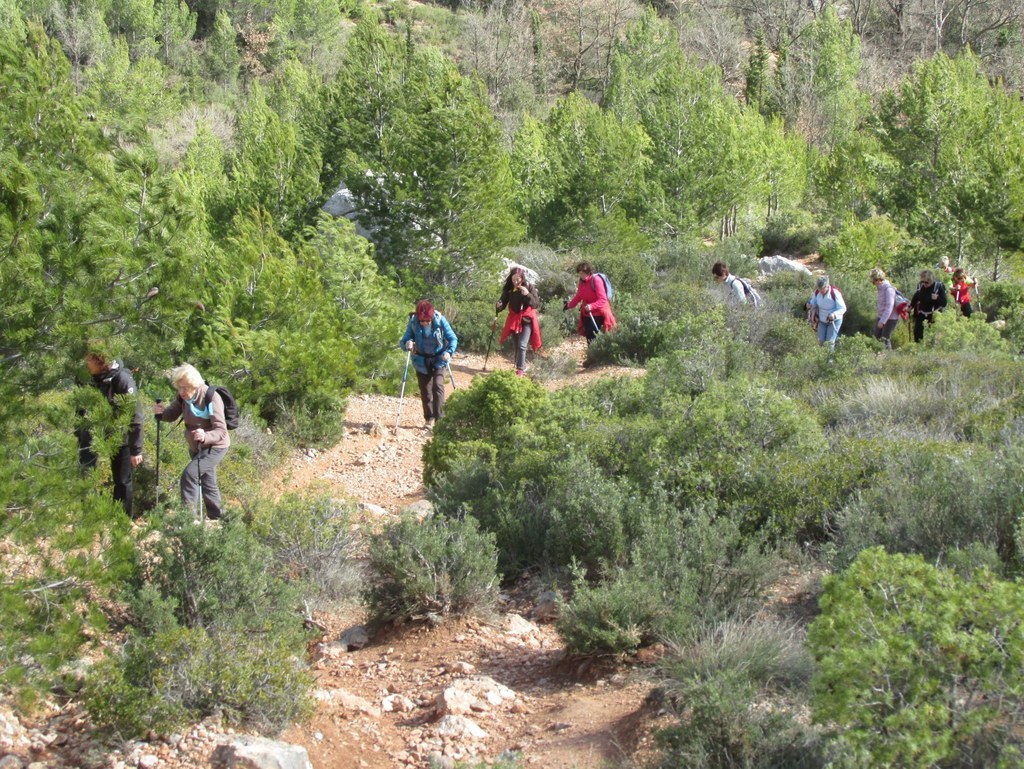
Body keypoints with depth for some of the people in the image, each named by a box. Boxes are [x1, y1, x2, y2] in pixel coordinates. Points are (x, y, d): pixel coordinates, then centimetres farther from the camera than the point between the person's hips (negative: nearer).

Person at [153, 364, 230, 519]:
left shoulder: (211, 398, -29)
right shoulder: (183, 397, -10)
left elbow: (221, 431, -32)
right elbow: (172, 414, 3)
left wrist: (205, 436, -52)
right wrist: (161, 412, -21)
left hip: (215, 446, -8)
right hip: (196, 447, 8)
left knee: (189, 474, -22)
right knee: (207, 481, 19)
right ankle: (217, 516, 36)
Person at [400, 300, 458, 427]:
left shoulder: (440, 320, -19)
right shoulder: (413, 323, -16)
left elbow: (453, 339, -12)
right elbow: (403, 342, -12)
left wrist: (449, 352, -31)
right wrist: (407, 344, -36)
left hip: (438, 360, -2)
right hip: (421, 361, 2)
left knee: (438, 386, -18)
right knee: (425, 391, 7)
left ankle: (439, 417, -18)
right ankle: (429, 418, 21)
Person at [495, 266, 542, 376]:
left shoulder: (529, 287, -13)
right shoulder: (508, 288, -6)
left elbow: (536, 304, -15)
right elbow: (503, 302, 0)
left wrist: (527, 295, -30)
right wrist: (498, 306, -23)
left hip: (527, 320, -4)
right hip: (514, 320, 4)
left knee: (522, 345, -15)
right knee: (517, 346, 13)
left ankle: (520, 370, -11)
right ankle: (522, 366, 30)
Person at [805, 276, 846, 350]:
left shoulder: (835, 294, -29)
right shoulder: (817, 292, -15)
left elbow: (843, 308, -24)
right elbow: (813, 302, 3)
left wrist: (834, 314, -43)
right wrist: (809, 304, -22)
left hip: (834, 320, -4)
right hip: (822, 320, 4)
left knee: (829, 342, -6)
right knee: (821, 341, 5)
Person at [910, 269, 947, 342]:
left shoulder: (939, 286, -16)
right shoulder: (920, 285, -3)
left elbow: (944, 303, -16)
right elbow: (915, 298, 14)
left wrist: (937, 298, -34)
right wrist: (910, 306, 2)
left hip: (933, 316, -5)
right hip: (921, 315, 5)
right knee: (917, 332, 8)